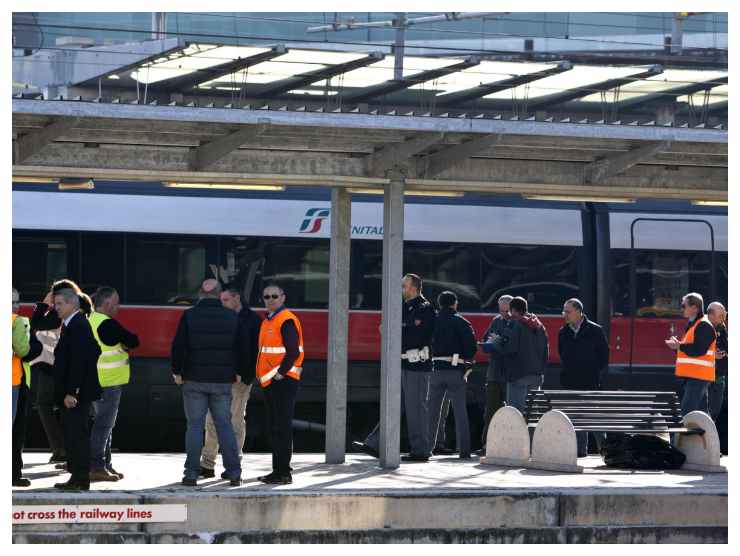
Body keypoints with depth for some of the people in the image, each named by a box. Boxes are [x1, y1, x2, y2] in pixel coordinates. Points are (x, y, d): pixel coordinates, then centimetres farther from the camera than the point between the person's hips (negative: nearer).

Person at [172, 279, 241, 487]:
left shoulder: (189, 316, -4)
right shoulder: (232, 317, 2)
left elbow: (178, 346, -5)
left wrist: (177, 372, 6)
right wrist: (236, 372, 17)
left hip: (194, 379, -2)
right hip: (223, 381, 2)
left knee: (195, 425, 2)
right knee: (225, 424, 8)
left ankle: (192, 473, -1)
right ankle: (233, 472, 4)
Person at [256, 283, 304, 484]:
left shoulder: (287, 321, -12)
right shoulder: (268, 321, 19)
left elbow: (293, 352, -19)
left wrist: (279, 374, -18)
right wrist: (263, 376, 17)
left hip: (283, 382, -10)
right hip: (270, 382, 10)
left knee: (282, 428, -10)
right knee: (274, 428, 13)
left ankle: (283, 473, -9)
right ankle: (278, 470, 19)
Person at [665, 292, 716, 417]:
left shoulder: (704, 326, -13)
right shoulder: (692, 325, 20)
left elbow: (698, 350, -23)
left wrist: (679, 346, -14)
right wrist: (677, 346, 8)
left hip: (698, 376, -11)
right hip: (693, 376, 11)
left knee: (687, 411, -16)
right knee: (701, 410, 13)